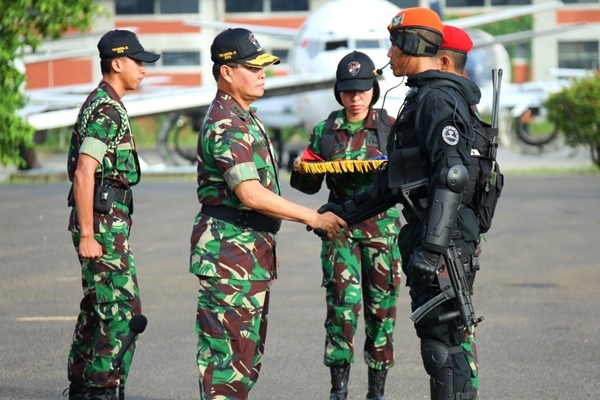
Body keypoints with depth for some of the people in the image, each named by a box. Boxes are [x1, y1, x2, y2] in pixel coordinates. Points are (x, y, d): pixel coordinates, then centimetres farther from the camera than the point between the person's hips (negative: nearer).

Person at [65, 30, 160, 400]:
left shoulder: (103, 105, 17)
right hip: (103, 224, -10)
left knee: (98, 309, 14)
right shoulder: (106, 111, -16)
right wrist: (87, 235, -23)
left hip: (109, 221, 10)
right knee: (123, 311, -11)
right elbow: (84, 174, -22)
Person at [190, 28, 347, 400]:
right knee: (228, 353, -9)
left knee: (249, 353, 15)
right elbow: (251, 194, -24)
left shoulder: (247, 118, 17)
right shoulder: (225, 125, -16)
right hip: (229, 254, -11)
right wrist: (312, 217, -20)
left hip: (254, 254, 11)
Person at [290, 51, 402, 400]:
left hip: (383, 226, 0)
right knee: (343, 301, -14)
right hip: (340, 226, 0)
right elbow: (310, 185, 14)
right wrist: (302, 171, -8)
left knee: (381, 306, 3)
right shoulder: (325, 131, 7)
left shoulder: (391, 128, 3)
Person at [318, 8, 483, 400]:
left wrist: (432, 246, -30)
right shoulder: (421, 99, 20)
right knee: (442, 337, 13)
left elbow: (452, 176, -25)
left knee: (442, 342, -9)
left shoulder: (438, 100, -14)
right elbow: (395, 181, 26)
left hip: (443, 238, -11)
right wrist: (347, 211, 24)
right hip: (428, 237, 11)